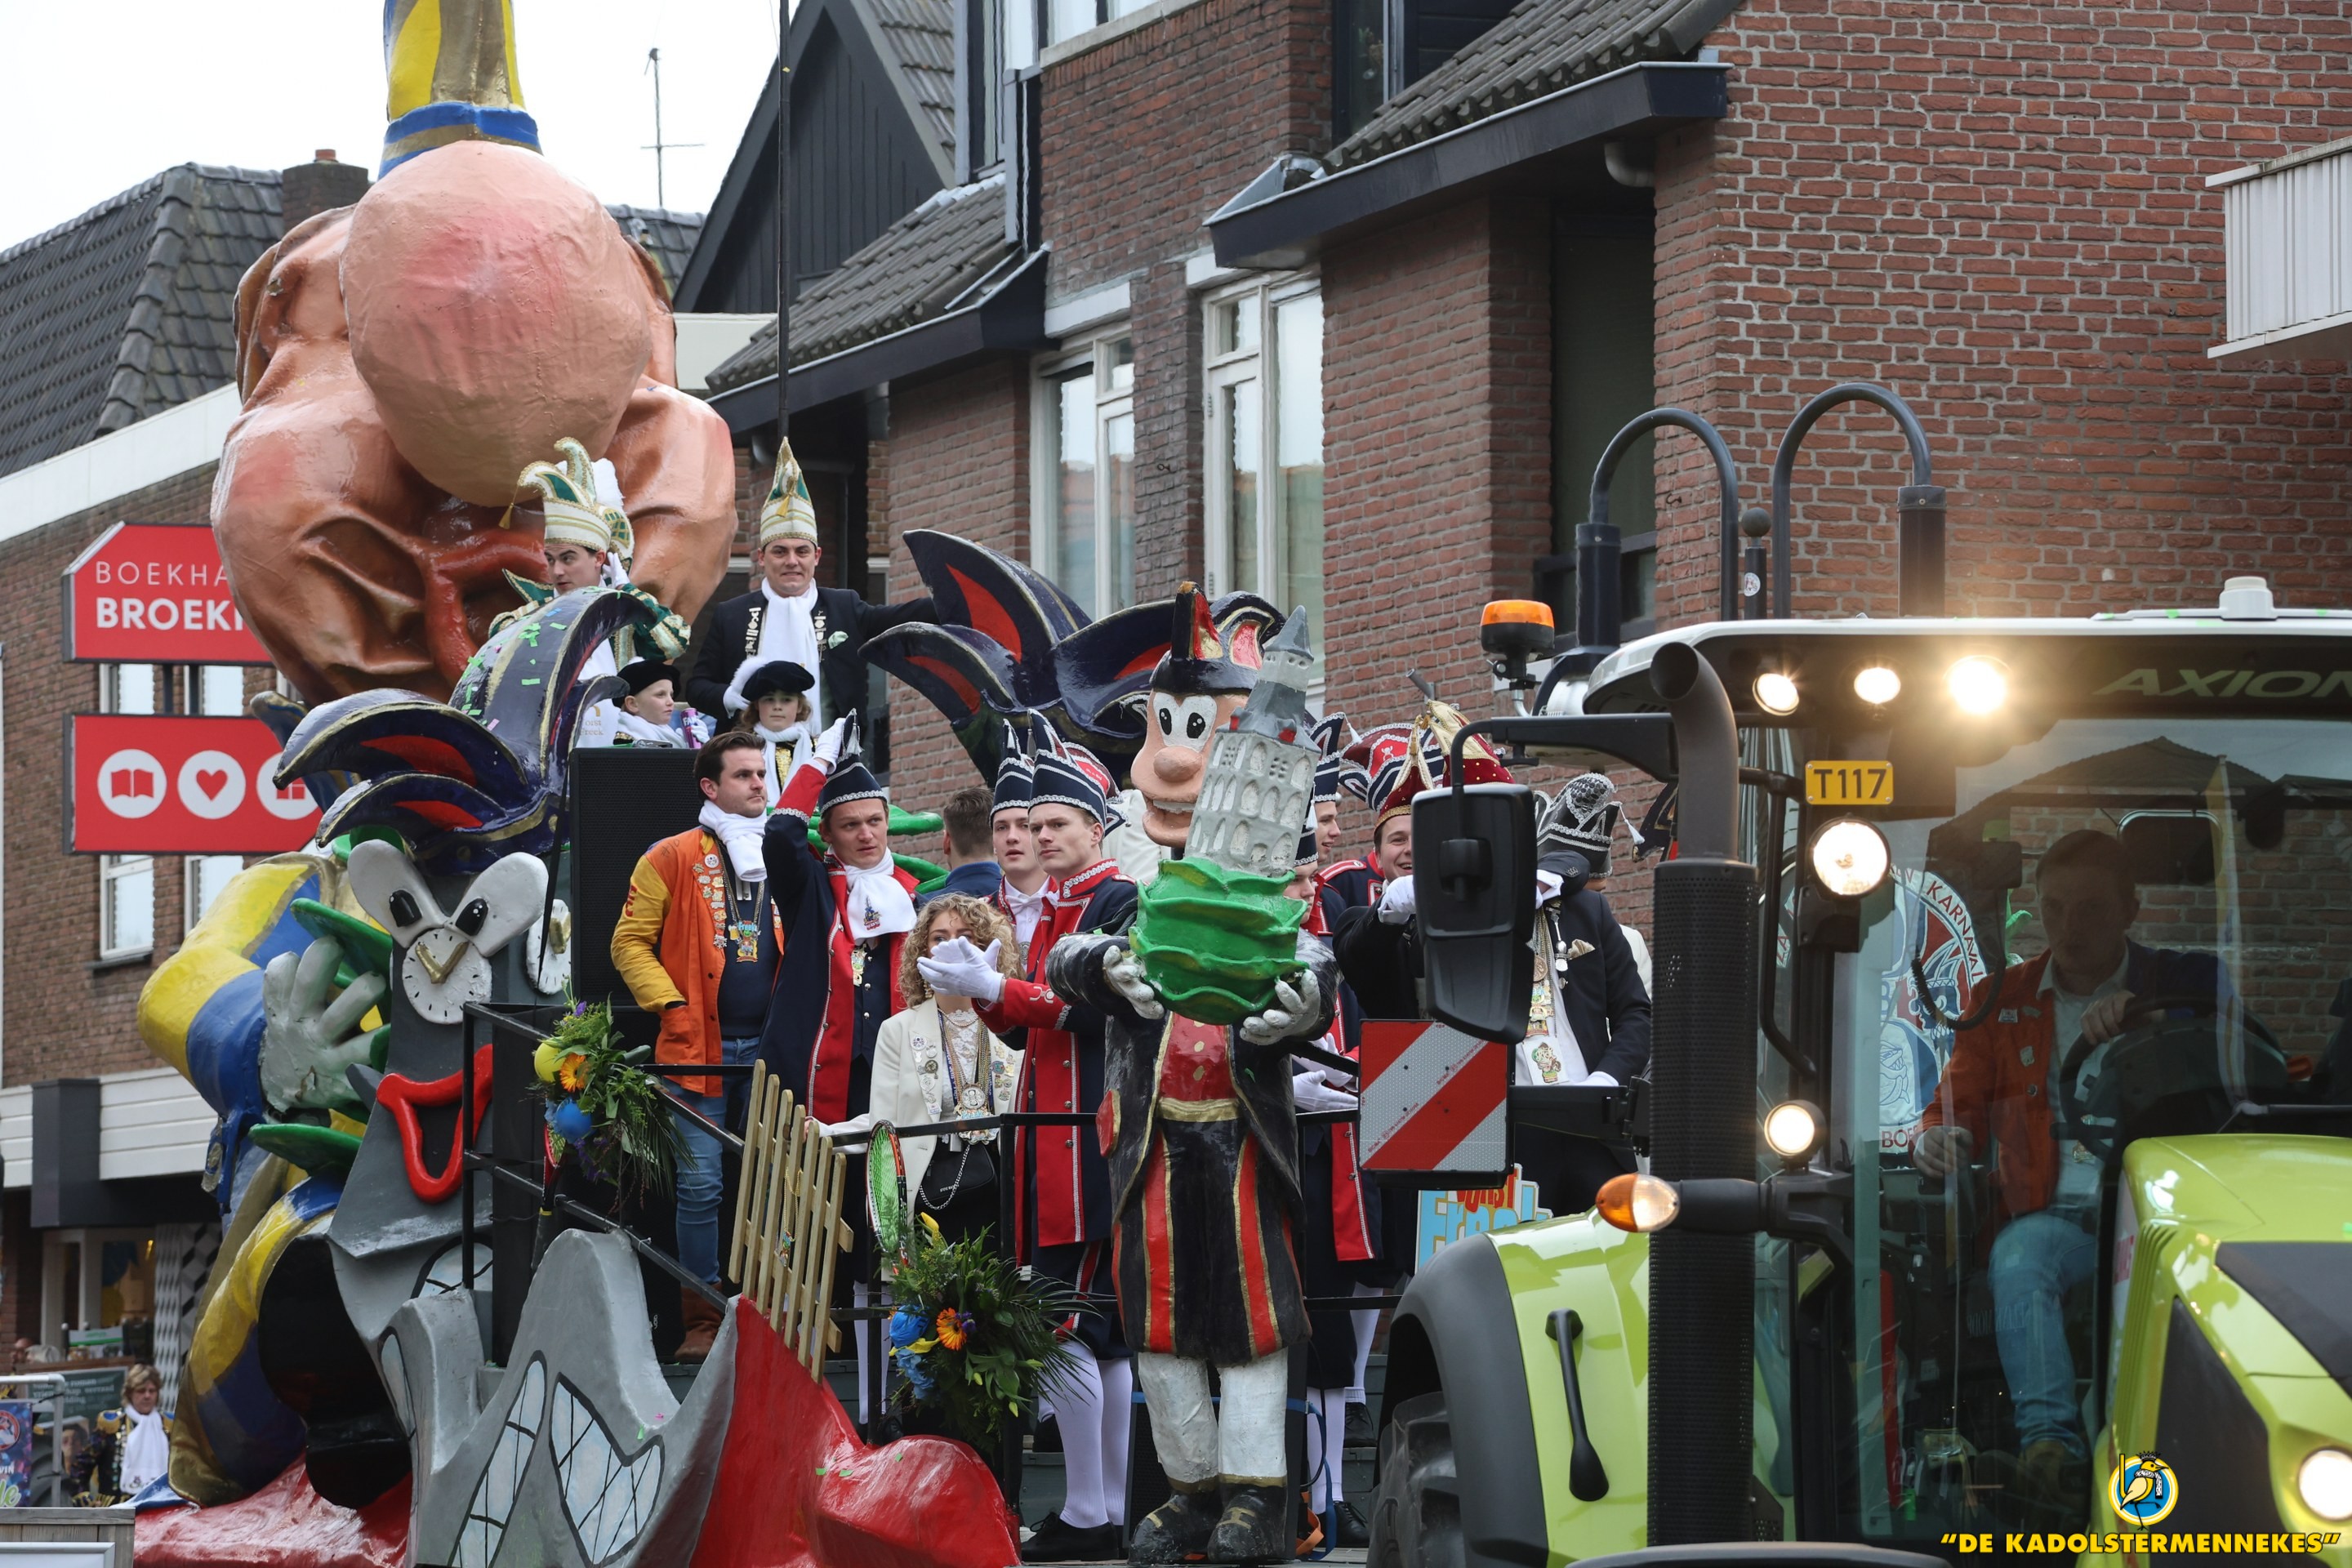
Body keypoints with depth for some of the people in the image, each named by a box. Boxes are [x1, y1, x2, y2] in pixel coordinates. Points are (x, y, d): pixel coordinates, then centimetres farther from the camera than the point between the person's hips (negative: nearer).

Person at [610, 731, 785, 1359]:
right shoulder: (672, 859, 1)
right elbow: (630, 943, 1)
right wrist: (670, 1003, -10)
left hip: (770, 1048, 4)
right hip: (699, 1047, -4)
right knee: (701, 1186, -5)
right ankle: (702, 1320, 1)